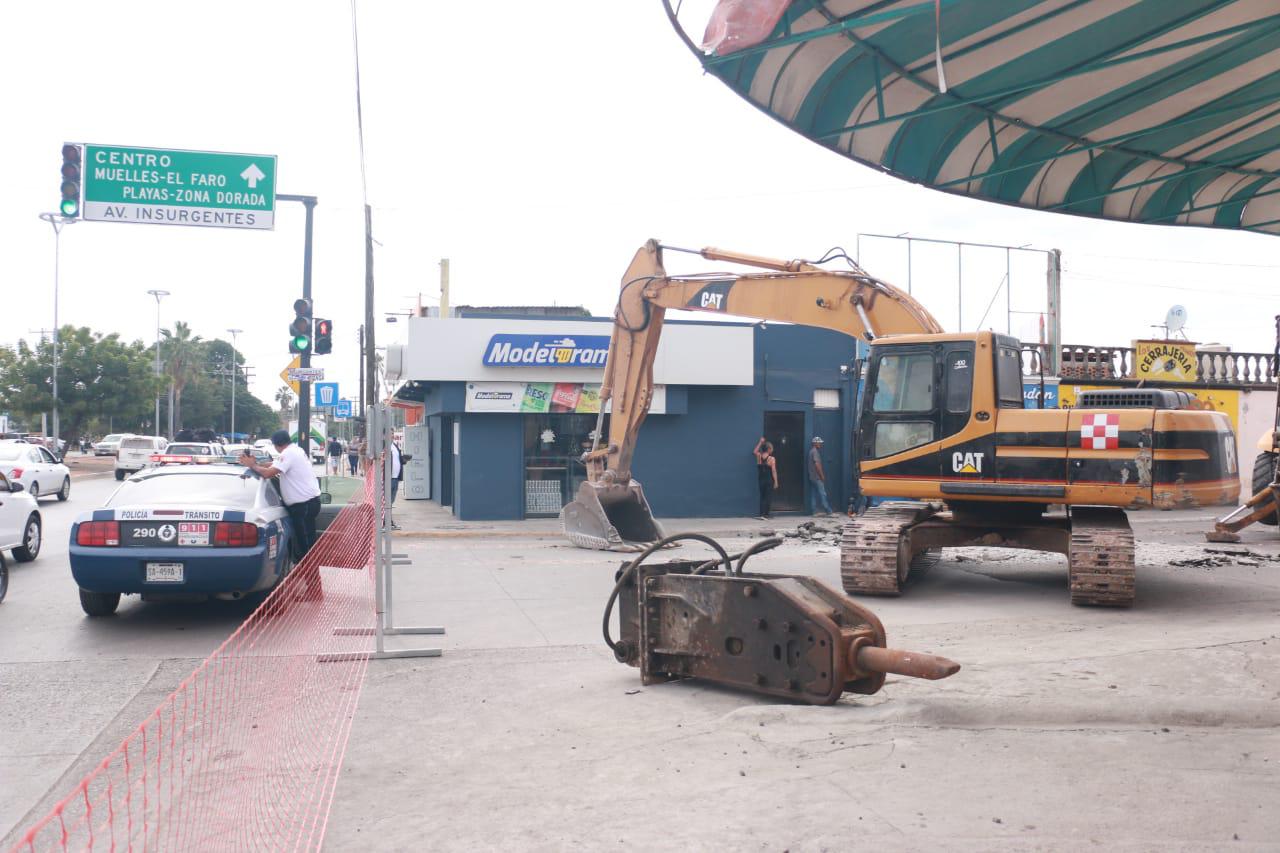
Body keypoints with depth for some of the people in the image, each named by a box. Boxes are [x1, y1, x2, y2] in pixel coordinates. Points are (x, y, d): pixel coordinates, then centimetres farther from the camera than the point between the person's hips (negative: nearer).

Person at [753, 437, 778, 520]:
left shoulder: (759, 456, 1)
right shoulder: (772, 459, -11)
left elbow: (755, 451, 25)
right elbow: (774, 471, -12)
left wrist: (760, 442, 27)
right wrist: (776, 482, -7)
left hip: (761, 480, 5)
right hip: (769, 480, -5)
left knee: (762, 497, 11)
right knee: (768, 497, 0)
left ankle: (762, 513, 8)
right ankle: (766, 514, -2)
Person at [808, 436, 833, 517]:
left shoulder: (812, 451, 17)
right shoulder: (815, 452, -14)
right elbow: (817, 464, -20)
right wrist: (822, 475, -16)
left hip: (812, 477, 10)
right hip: (817, 477, -10)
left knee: (814, 495, 7)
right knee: (822, 494, -7)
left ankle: (815, 511, 8)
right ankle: (828, 511, -6)